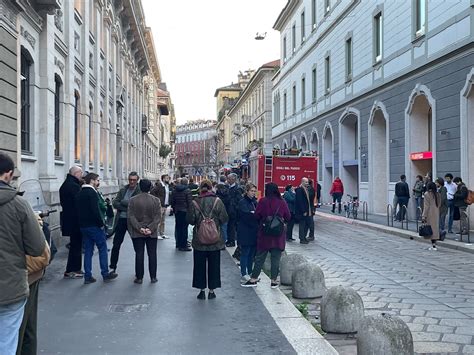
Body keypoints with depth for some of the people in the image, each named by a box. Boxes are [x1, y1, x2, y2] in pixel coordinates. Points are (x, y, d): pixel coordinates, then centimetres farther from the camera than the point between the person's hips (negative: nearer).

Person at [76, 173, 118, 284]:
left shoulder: (79, 194, 13)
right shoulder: (92, 193, -14)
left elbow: (78, 210, 16)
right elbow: (95, 211, -21)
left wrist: (82, 223, 18)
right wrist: (101, 224, -13)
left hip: (83, 226, 8)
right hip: (94, 225, -8)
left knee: (88, 251, 11)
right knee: (103, 249, 4)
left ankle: (87, 276, 10)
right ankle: (105, 274, 8)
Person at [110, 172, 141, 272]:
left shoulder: (140, 191, -5)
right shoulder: (123, 190, 9)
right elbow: (115, 203, 1)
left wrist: (123, 202, -12)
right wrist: (127, 208, -12)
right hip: (121, 219, 4)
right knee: (116, 244, 6)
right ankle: (113, 267, 17)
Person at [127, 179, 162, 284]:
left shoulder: (133, 200, -4)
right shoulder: (156, 200, -3)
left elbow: (131, 216, -8)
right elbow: (158, 216, -8)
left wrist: (139, 228, -10)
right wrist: (151, 228, -10)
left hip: (137, 233, 0)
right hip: (152, 233, 0)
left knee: (139, 255, 5)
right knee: (152, 254, 9)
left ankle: (139, 278, 9)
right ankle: (153, 277, 13)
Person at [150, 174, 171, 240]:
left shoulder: (167, 185, 14)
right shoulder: (159, 185, -11)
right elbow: (152, 192, -16)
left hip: (165, 205, 8)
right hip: (160, 205, -8)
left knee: (163, 221, 13)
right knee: (159, 220, -6)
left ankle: (162, 234, 19)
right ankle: (157, 234, -3)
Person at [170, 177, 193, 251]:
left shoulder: (176, 190, 7)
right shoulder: (187, 190, -11)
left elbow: (172, 201, 12)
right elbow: (189, 202, -14)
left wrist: (174, 208, 21)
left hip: (177, 211, 6)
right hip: (185, 211, -6)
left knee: (178, 227, 14)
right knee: (184, 228, -4)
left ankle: (178, 244, 22)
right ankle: (183, 246, -4)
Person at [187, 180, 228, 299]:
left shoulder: (195, 203, -9)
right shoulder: (217, 201, -8)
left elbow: (190, 220, -5)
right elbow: (224, 218, -6)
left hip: (199, 241, 0)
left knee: (200, 265, 11)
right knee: (214, 265, 11)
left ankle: (202, 290, 14)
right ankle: (211, 290, 16)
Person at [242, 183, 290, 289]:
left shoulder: (263, 201, -9)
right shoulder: (282, 202, -6)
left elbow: (256, 216, -6)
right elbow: (288, 217, -1)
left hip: (264, 234, 0)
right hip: (278, 235, 0)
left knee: (260, 257, 9)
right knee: (276, 258, 8)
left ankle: (254, 279, 14)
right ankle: (274, 281, 12)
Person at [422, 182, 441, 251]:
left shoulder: (427, 194, -9)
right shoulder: (437, 194, 8)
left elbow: (426, 206, -12)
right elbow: (439, 205, 10)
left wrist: (424, 216, -10)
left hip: (430, 214, -6)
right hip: (436, 213, 6)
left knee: (430, 228, -2)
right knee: (435, 227, 10)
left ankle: (433, 245, -4)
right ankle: (434, 244, 12)